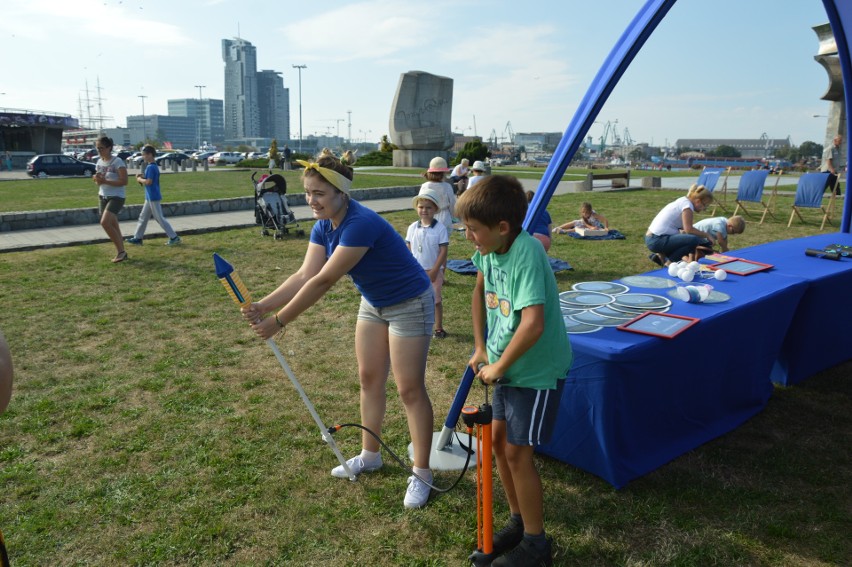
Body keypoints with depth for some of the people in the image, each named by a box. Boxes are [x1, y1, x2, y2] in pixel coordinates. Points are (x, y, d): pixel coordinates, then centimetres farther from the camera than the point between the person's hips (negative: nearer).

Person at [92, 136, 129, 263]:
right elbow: (100, 181, 20)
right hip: (102, 197, 8)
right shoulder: (99, 162, 10)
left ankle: (121, 251, -9)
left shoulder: (117, 162, -13)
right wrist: (97, 179, -5)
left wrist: (105, 181, -24)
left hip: (116, 197, -8)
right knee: (113, 226, 10)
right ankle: (121, 253, 17)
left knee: (105, 222, -21)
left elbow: (124, 181, -18)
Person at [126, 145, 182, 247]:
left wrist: (140, 179, -8)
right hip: (150, 197, 10)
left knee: (160, 219, -5)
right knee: (143, 217, 15)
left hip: (153, 197, -10)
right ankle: (137, 238, 21)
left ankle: (174, 237, -1)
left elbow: (149, 182, -24)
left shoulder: (150, 167, -18)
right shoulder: (153, 166, 12)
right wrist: (143, 176, 7)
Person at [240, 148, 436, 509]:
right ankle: (370, 456, 32)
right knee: (369, 378, 14)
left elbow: (322, 282, -33)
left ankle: (421, 474, 12)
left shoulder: (361, 225, -33)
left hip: (409, 305, -8)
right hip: (374, 303, 9)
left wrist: (279, 321, -28)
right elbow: (304, 275, -10)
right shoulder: (323, 227, -5)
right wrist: (263, 306, -22)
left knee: (410, 388, -2)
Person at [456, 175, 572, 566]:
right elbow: (480, 290, 15)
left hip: (538, 368, -8)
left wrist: (498, 366, -23)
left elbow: (532, 325, -38)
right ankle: (518, 521, 34)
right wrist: (480, 347, 12)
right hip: (508, 364, 8)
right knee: (499, 439, 13)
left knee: (517, 451, -2)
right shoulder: (489, 247, -4)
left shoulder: (526, 254, -29)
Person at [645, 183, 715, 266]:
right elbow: (689, 230, -18)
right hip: (657, 241, -10)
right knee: (694, 240, -20)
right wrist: (706, 235, -6)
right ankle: (669, 262, -8)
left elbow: (684, 228, 16)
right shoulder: (687, 204, -11)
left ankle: (661, 256, 11)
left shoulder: (682, 201, 16)